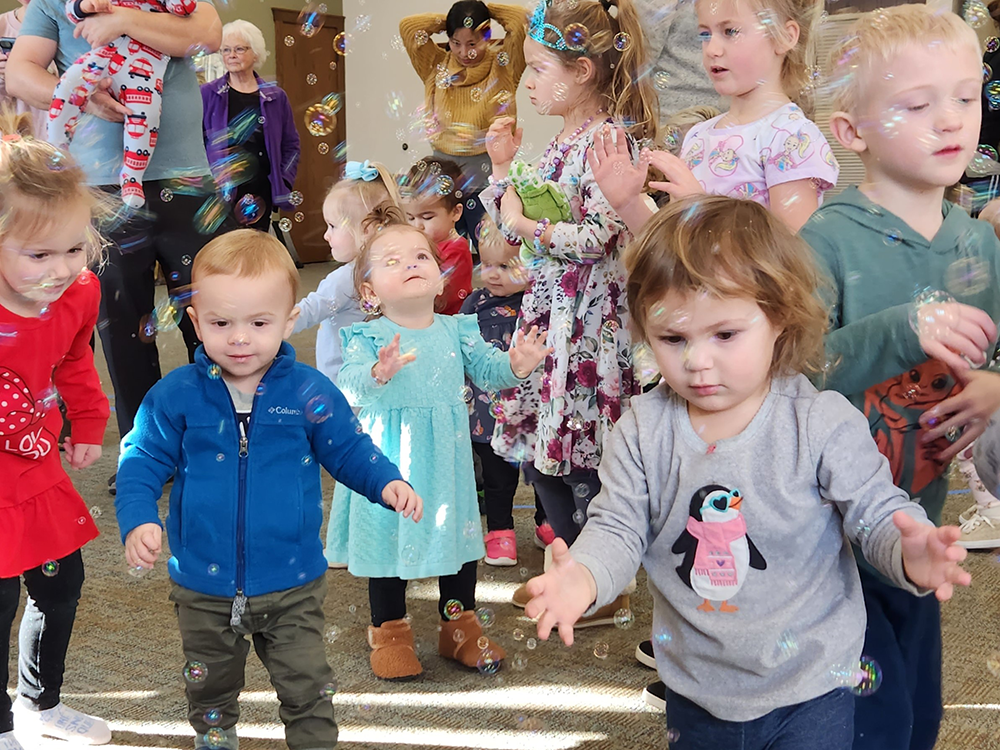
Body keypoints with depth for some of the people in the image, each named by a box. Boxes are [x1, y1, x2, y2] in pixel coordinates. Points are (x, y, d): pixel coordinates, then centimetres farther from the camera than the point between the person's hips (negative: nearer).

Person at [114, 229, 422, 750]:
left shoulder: (310, 393, -10)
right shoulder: (174, 396, -10)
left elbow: (348, 450, 0)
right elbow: (143, 462, -5)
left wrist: (387, 483, -18)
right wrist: (138, 520, -22)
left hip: (291, 588, -1)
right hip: (203, 587, 2)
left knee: (306, 690, 10)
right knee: (209, 688, 24)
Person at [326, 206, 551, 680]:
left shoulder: (456, 330, 0)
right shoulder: (368, 337, -11)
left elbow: (484, 369, 0)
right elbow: (350, 388, -24)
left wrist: (515, 365, -21)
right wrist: (379, 373, -45)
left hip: (445, 460, 4)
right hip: (389, 462, -3)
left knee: (458, 535, 15)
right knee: (389, 540, 9)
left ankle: (459, 627, 34)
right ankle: (390, 633, 28)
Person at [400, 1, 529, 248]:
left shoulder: (501, 67, -2)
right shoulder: (438, 66, 7)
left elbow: (522, 21, -12)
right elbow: (408, 26, 2)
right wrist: (446, 21, 4)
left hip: (486, 173, -3)